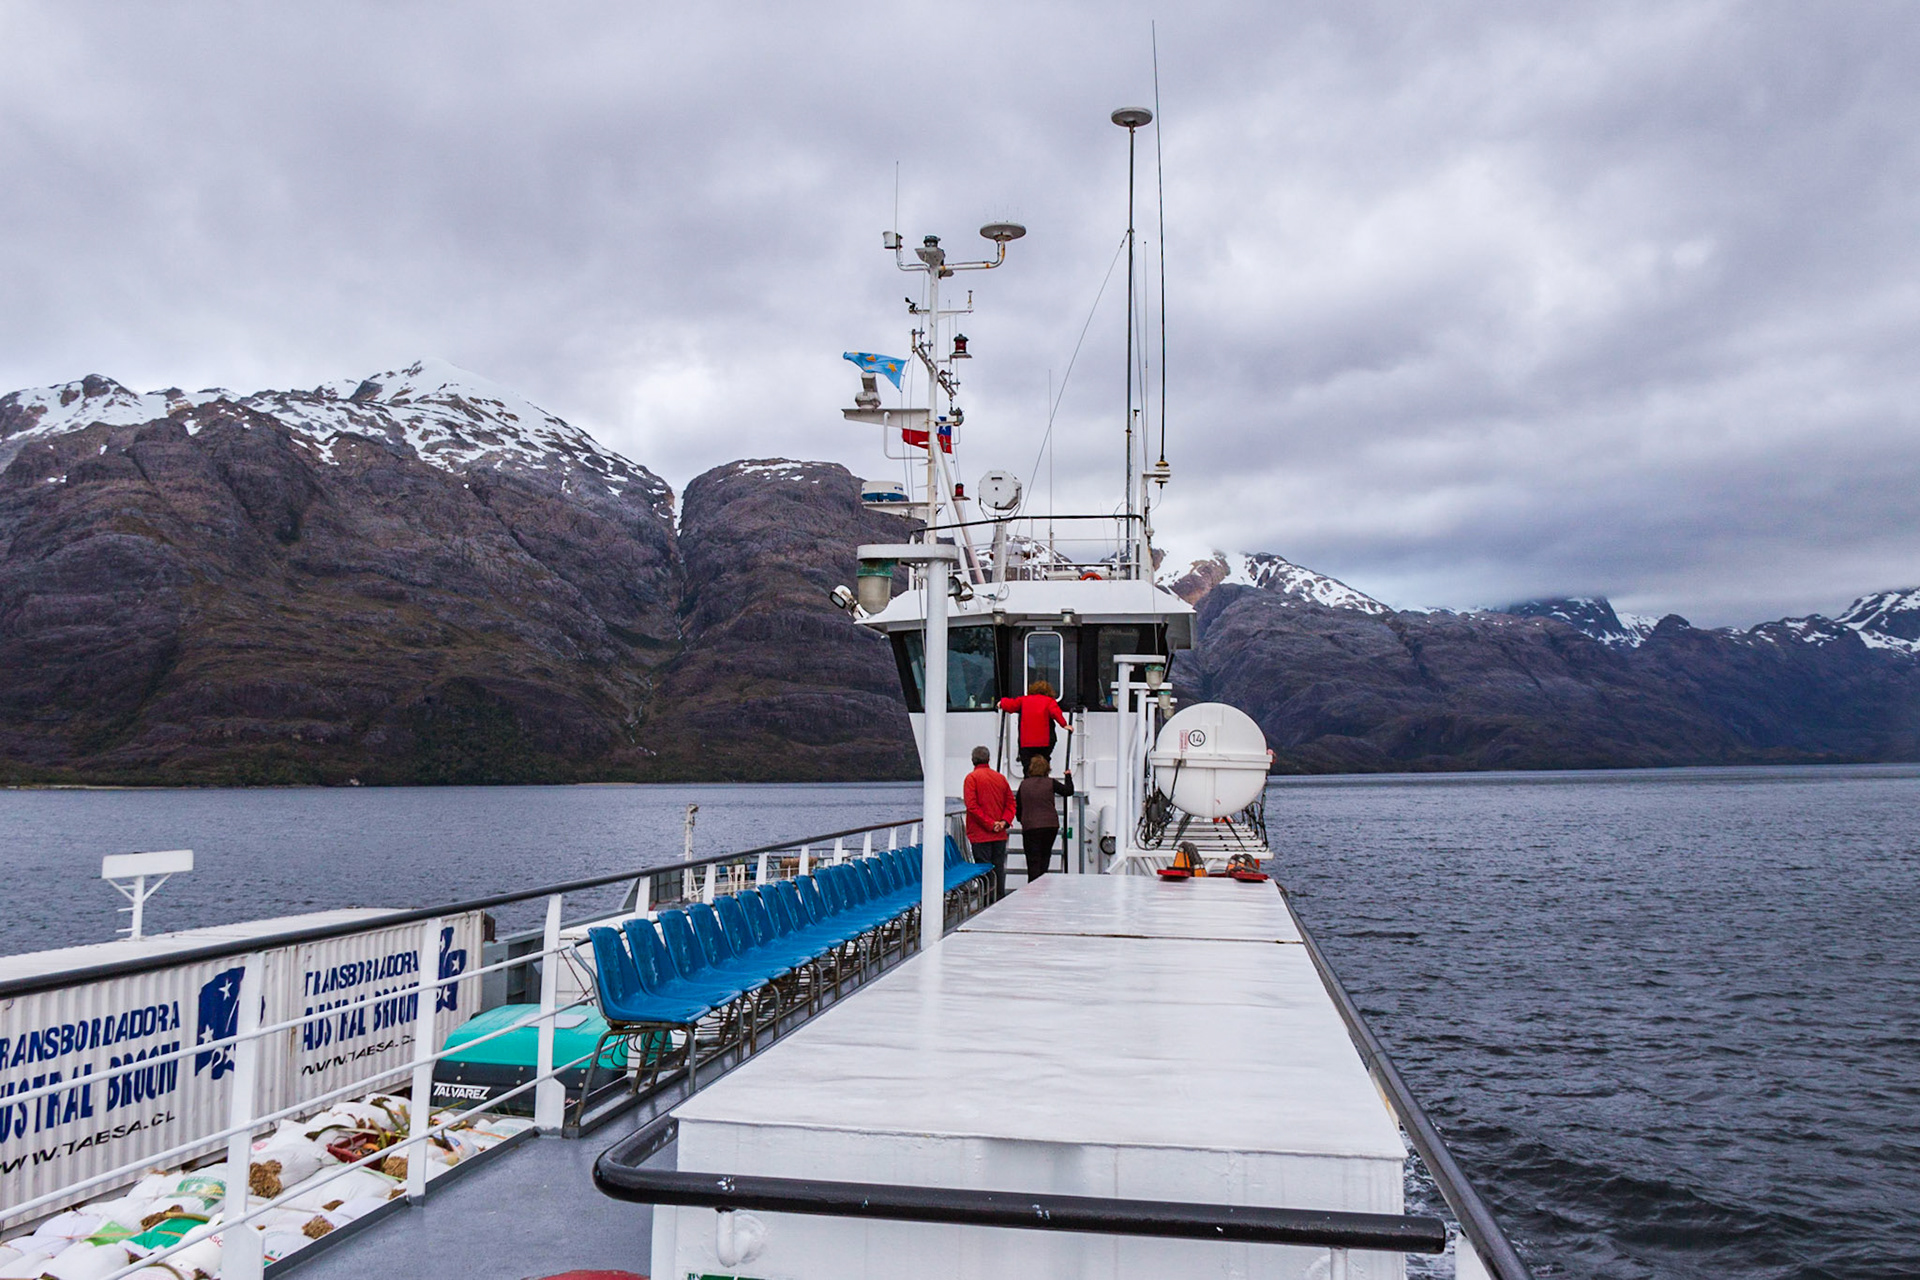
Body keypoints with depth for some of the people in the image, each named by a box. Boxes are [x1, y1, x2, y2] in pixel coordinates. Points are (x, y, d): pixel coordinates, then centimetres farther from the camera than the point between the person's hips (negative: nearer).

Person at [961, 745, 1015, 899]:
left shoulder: (972, 778, -7)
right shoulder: (1000, 777, 10)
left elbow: (972, 806, -15)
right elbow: (1011, 802, 8)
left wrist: (990, 824, -13)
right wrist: (1004, 821, -2)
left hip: (981, 834, -5)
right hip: (1000, 835, 5)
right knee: (999, 869, 12)